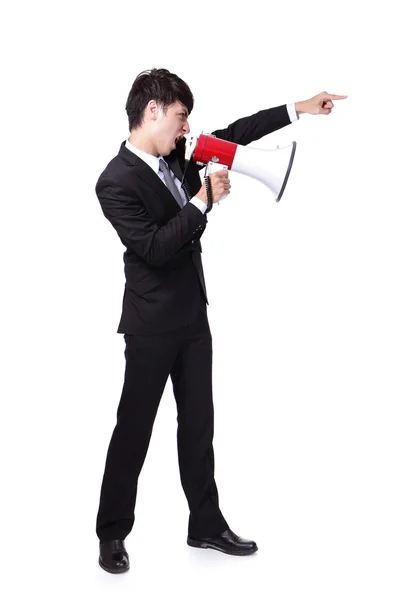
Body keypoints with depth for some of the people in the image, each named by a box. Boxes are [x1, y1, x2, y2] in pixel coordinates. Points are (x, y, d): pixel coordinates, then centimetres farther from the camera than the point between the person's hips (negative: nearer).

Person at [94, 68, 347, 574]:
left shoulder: (175, 154, 3)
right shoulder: (116, 181, -18)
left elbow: (232, 134, 13)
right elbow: (153, 249, -25)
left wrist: (297, 109, 10)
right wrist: (202, 201, -22)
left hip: (192, 313, 8)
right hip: (152, 323, -8)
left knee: (198, 423, 13)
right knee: (134, 428, 3)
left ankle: (206, 524, 25)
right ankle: (112, 533, 19)